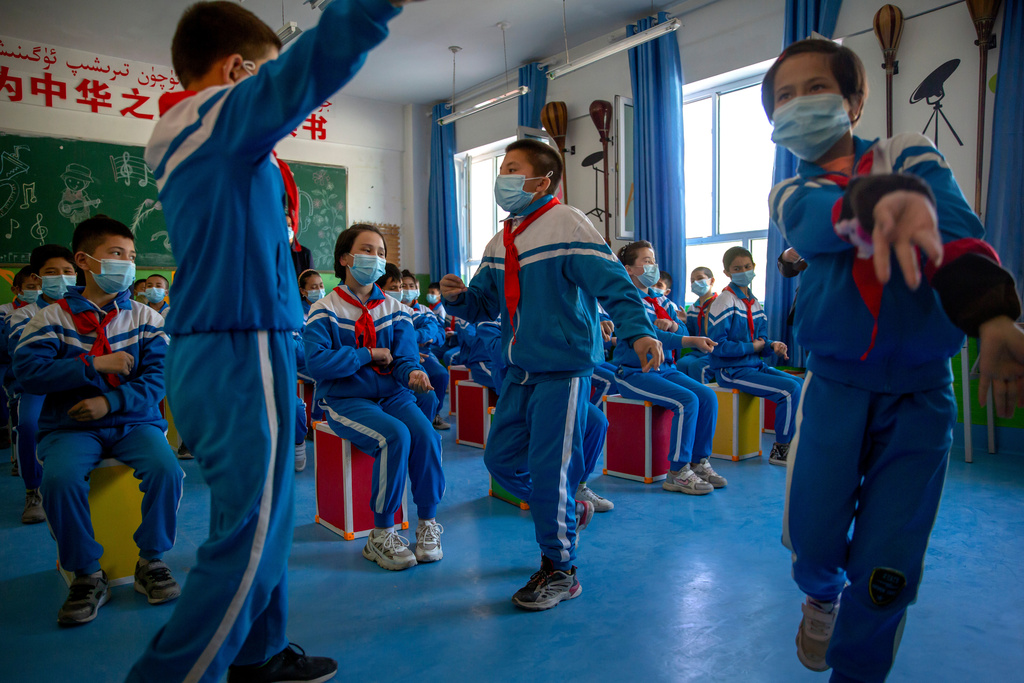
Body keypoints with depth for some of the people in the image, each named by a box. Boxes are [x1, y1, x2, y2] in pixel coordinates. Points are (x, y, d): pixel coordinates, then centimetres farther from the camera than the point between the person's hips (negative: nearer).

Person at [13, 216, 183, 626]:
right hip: (70, 425, 0)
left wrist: (111, 401, -18)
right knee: (60, 479, -30)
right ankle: (87, 575, -8)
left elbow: (158, 377, -4)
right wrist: (96, 365, -17)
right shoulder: (52, 318, 3)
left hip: (133, 421, 1)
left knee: (166, 469, -26)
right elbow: (28, 371, -9)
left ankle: (150, 561, -3)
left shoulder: (145, 318, 4)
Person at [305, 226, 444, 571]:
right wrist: (370, 354, -12)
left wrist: (413, 373, -25)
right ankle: (381, 535, -16)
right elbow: (316, 362, -15)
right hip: (344, 400, -3)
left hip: (391, 395, 4)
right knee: (395, 435, -31)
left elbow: (405, 358, 0)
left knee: (425, 434, -27)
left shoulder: (395, 309, 9)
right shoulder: (324, 311, -2)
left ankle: (428, 522, -7)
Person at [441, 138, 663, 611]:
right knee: (501, 458, 12)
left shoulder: (566, 225, -11)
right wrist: (458, 297, -4)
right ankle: (569, 512, 36)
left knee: (548, 469, -4)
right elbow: (483, 303, 18)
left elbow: (614, 285, -19)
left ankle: (559, 571, 16)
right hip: (519, 371, 8)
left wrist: (638, 331, -34)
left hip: (563, 368, -8)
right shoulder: (500, 243, 13)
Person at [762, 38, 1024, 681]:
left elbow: (957, 232, -15)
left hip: (920, 392, -1)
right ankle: (822, 596, 35)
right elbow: (824, 223, -20)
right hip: (835, 386, 1)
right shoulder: (791, 195, 6)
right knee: (813, 536, -2)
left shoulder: (910, 152, 4)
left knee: (886, 572, -1)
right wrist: (886, 200, -43)